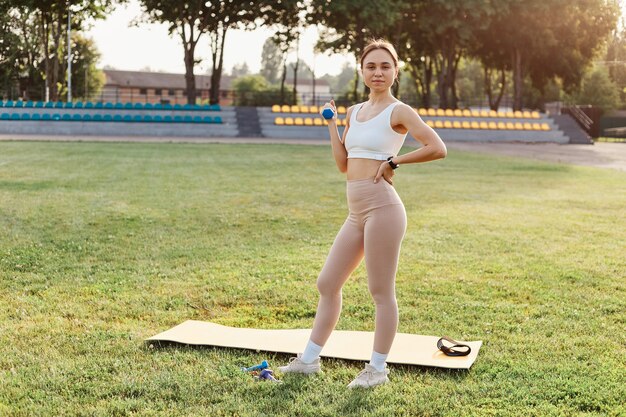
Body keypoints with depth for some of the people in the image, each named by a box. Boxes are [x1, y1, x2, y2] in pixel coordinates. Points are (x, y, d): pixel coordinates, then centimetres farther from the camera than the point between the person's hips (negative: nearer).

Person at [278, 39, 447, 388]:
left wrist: (393, 161, -12)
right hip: (356, 212, 8)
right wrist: (331, 123, 13)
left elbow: (438, 148, -17)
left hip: (382, 208, -8)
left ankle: (378, 368, 14)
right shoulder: (355, 112, 16)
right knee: (328, 284, 14)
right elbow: (343, 164, 15)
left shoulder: (398, 112, -5)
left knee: (381, 292, 0)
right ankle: (310, 359, 26)